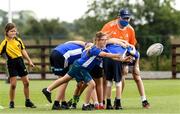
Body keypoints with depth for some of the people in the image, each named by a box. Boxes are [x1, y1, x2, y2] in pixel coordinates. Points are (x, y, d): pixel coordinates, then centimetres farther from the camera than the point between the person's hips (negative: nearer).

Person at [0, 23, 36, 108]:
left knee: (26, 82, 8)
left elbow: (23, 51, 13)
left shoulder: (18, 40, 4)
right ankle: (11, 102, 6)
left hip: (20, 61, 5)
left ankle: (27, 101, 21)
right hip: (11, 63, -5)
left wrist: (29, 61, 12)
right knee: (13, 84, -8)